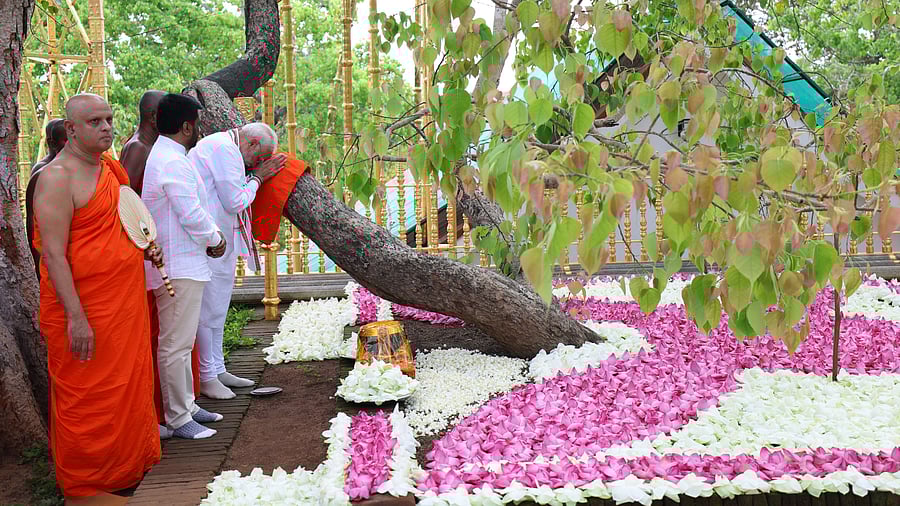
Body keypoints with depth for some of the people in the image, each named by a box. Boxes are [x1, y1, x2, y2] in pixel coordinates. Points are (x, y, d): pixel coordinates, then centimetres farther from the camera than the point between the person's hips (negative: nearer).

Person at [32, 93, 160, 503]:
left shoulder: (111, 168, 13)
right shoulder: (57, 177, -13)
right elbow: (53, 254, -18)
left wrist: (142, 249, 10)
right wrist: (76, 317, -22)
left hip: (124, 304, 8)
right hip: (84, 311, -8)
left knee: (126, 390, 15)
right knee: (87, 402, 2)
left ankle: (123, 472, 30)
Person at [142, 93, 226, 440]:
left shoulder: (161, 156, 16)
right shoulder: (174, 162, -19)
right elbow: (192, 215, -20)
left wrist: (211, 234, 8)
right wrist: (215, 239, -4)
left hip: (178, 264, 11)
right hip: (179, 269, -11)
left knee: (182, 342, 19)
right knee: (175, 345, -3)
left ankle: (186, 405, 30)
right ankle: (178, 419, 6)